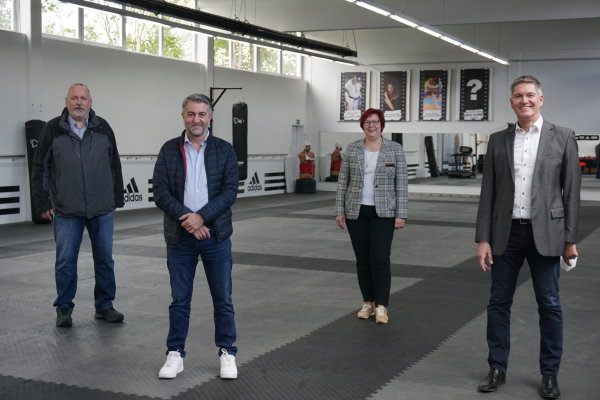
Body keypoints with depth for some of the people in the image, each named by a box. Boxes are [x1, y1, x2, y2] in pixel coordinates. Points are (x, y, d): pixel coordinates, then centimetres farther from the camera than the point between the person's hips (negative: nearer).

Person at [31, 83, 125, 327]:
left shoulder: (103, 129, 5)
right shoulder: (53, 130, 0)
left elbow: (114, 166, 10)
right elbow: (40, 169, 2)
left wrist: (117, 198, 10)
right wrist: (42, 203, -1)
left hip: (102, 209, 2)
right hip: (66, 211, -1)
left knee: (105, 259, 8)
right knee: (65, 262, 4)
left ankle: (104, 306, 20)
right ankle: (64, 309, 17)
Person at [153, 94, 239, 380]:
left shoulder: (224, 150, 1)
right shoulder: (169, 150, 3)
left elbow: (230, 191, -6)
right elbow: (160, 192, -4)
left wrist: (201, 217, -17)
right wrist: (186, 219, -16)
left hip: (216, 235, 0)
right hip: (180, 236, 0)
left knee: (222, 298, 6)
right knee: (179, 299, 8)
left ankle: (227, 352, 19)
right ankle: (175, 354, 19)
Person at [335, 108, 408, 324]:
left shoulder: (395, 149, -2)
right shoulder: (352, 149, 2)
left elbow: (401, 184, -4)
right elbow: (343, 182, 4)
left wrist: (401, 214, -8)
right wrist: (339, 211, 0)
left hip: (383, 213, -2)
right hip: (356, 212, 2)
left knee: (380, 259, -7)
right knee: (362, 259, 7)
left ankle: (381, 306, 1)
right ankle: (368, 302, 18)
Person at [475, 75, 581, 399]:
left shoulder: (562, 138, -1)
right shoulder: (498, 140, 5)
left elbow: (571, 191, 0)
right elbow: (488, 193, 4)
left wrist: (570, 239, -2)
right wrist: (483, 239, -1)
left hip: (545, 233, -2)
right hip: (506, 233, 2)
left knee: (549, 305, 6)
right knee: (498, 302, 8)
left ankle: (550, 373, 19)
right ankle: (497, 368, 21)